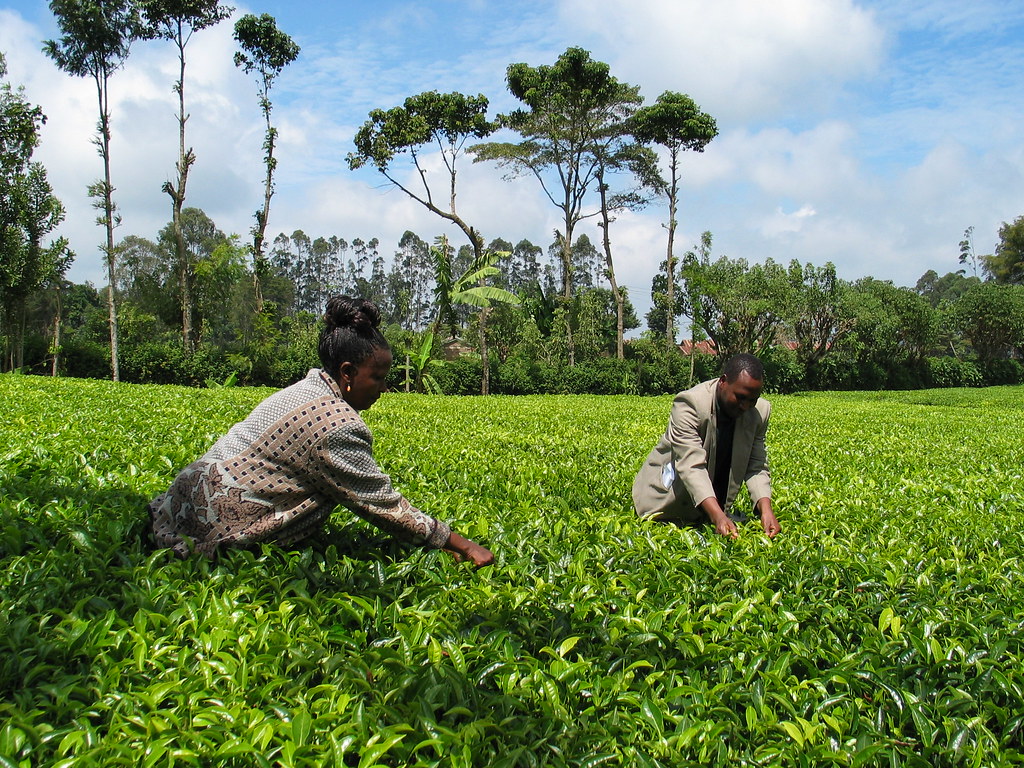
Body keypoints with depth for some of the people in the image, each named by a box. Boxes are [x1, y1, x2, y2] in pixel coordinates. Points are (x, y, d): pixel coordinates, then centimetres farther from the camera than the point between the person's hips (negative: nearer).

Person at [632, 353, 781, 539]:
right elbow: (691, 465, -37)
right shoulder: (689, 403, -29)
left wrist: (766, 508, -29)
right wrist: (717, 515, -49)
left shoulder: (760, 411, -10)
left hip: (717, 508, 5)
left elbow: (757, 467, -9)